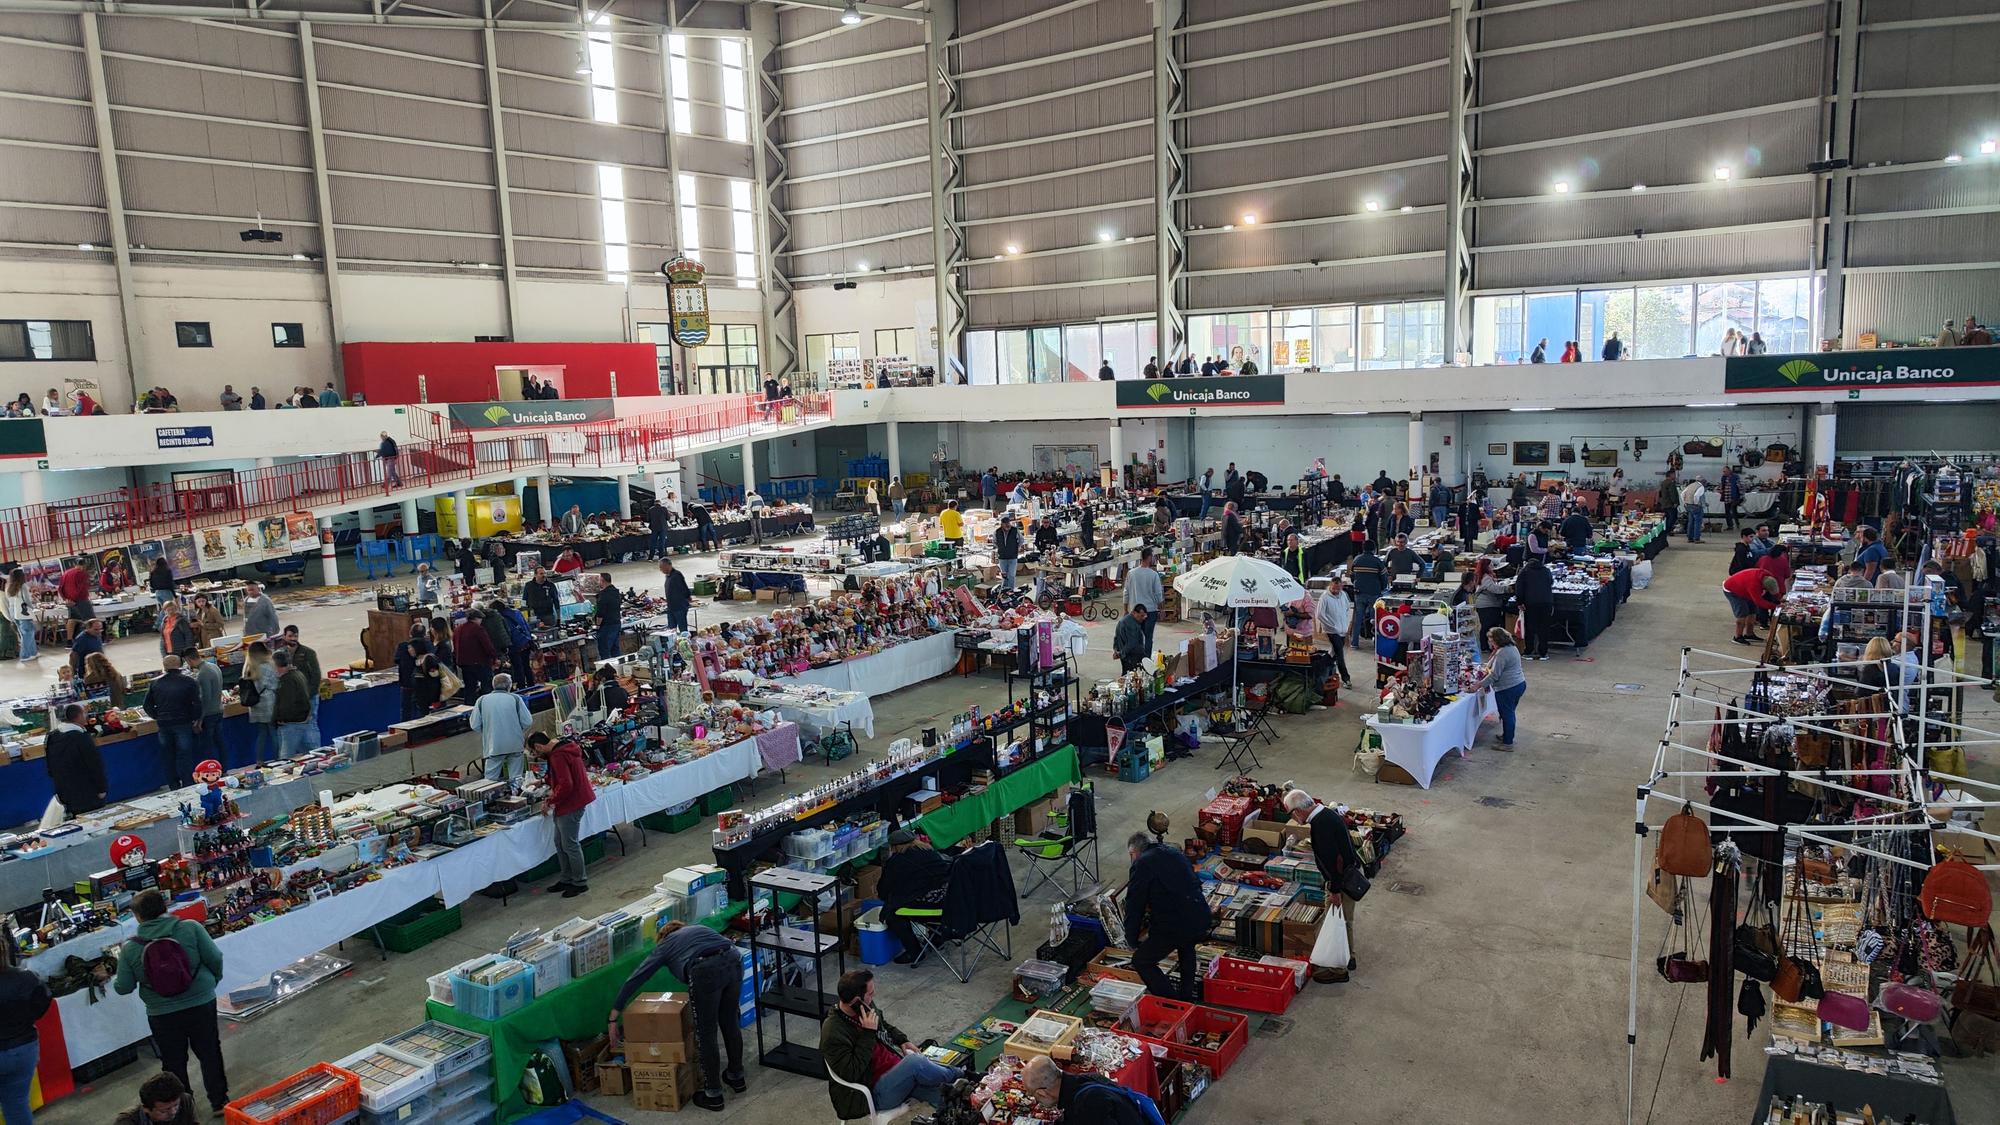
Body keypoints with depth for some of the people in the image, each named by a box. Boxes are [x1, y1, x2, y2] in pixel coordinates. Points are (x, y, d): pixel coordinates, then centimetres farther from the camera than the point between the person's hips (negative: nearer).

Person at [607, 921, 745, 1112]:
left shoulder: (664, 945, 28)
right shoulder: (697, 929, 38)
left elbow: (633, 981, 26)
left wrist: (613, 1019, 30)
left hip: (707, 971, -5)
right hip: (734, 960, 5)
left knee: (706, 1034, 13)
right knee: (730, 1021, 26)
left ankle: (713, 1094, 23)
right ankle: (737, 1076, 42)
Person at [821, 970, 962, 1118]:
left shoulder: (865, 1007, 4)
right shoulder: (834, 1033, -21)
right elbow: (851, 1073, -26)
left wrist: (903, 1040, 8)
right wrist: (868, 1034, -26)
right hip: (874, 1093, -8)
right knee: (914, 1062, -27)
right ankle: (959, 1076, -3)